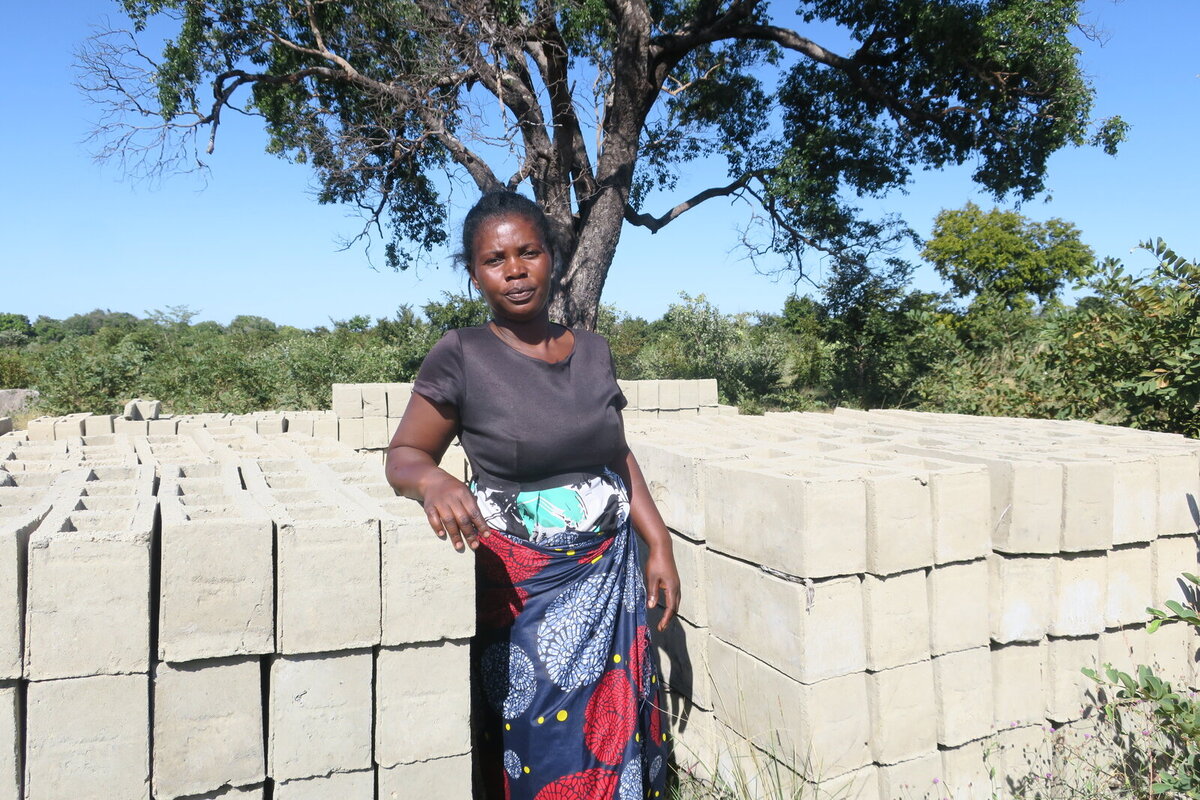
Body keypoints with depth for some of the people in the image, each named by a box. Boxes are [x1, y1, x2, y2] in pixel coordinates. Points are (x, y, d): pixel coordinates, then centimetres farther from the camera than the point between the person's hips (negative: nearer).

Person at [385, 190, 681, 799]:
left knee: (613, 733, 10)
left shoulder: (592, 350, 6)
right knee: (539, 749, 3)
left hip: (608, 578, 4)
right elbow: (404, 455, -6)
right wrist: (432, 480, -29)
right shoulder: (460, 358, -8)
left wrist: (660, 546, 7)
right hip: (521, 589, -4)